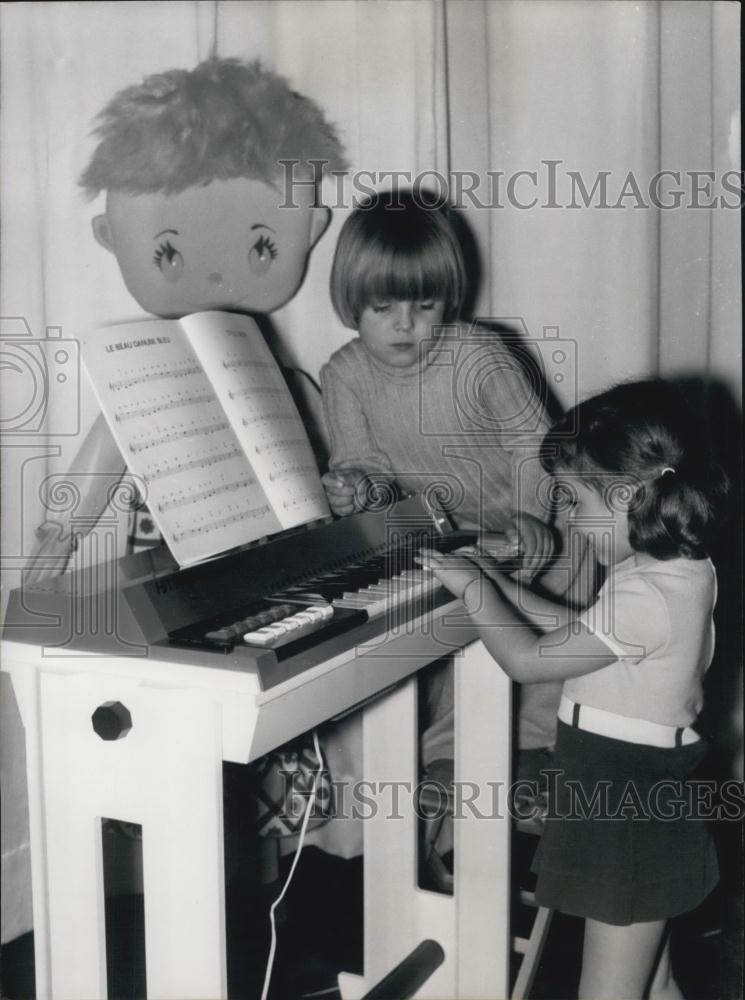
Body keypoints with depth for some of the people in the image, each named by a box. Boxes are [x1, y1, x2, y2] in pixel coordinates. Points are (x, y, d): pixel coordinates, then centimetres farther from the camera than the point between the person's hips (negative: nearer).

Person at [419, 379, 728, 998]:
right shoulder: (679, 571, 5)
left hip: (628, 811, -10)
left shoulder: (645, 595, -27)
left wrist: (471, 587, -6)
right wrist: (494, 581, 10)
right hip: (649, 795, 10)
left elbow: (527, 658, -19)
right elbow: (578, 632, 15)